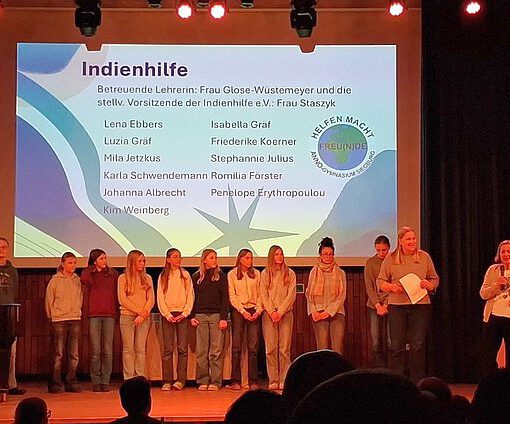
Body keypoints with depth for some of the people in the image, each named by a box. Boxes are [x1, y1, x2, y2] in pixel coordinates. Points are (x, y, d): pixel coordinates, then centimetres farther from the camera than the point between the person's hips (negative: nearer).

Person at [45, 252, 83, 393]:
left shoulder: (77, 280, 8)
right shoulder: (55, 280, -2)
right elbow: (49, 300, 2)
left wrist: (78, 312, 10)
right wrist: (52, 315, 4)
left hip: (75, 319, 4)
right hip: (59, 320, -4)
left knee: (74, 354, 3)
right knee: (58, 354, -3)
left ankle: (71, 383, 10)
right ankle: (55, 384, 2)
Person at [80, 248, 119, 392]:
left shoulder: (113, 273, 10)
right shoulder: (89, 273, 7)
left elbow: (117, 293, 13)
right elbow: (84, 279, -17)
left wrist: (117, 309, 2)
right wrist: (93, 269, -2)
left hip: (109, 314, 1)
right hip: (94, 314, -1)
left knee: (108, 351, -1)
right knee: (96, 351, -2)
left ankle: (105, 381, 5)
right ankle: (96, 382, 5)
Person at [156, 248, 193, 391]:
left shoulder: (185, 275, 9)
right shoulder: (163, 276, 7)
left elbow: (190, 296, 5)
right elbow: (160, 298, 3)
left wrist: (185, 313, -6)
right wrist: (168, 315, -8)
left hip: (182, 314, 1)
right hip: (168, 315, 0)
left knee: (182, 349, -5)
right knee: (168, 349, -4)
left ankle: (180, 380, -3)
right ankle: (167, 381, -4)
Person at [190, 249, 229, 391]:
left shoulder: (221, 276, 6)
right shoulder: (196, 277, 11)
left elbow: (225, 298, 2)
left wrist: (223, 318, -7)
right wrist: (192, 316, 2)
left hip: (216, 315, -2)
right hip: (200, 315, 2)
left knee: (216, 350, -4)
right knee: (201, 351, 0)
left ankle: (215, 382, -2)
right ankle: (203, 381, 5)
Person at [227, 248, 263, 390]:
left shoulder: (257, 274, 12)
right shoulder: (232, 274, 5)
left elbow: (260, 294, 11)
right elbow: (232, 296, 0)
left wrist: (258, 310, -4)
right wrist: (243, 311, -9)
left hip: (253, 311, 2)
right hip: (238, 311, -2)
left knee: (253, 348, -2)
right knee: (236, 347, -4)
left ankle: (253, 381, 1)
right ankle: (235, 381, -2)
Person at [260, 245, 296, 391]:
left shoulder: (290, 274, 8)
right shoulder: (265, 274, 10)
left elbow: (291, 295, 1)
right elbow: (263, 295, 4)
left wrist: (280, 312, -9)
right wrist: (272, 312, -9)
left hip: (286, 313, 0)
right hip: (269, 313, 0)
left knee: (284, 349, -5)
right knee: (271, 349, -4)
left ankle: (284, 380, -4)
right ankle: (273, 381, -2)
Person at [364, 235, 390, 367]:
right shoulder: (370, 263, 5)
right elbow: (369, 287, 2)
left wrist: (386, 304, -12)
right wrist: (377, 305, -9)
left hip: (390, 305, -1)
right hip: (374, 306, 1)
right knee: (376, 343, -2)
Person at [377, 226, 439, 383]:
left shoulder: (424, 257, 8)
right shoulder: (390, 259, 4)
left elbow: (435, 279, 12)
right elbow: (380, 281, 6)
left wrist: (429, 284, -9)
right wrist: (391, 287, -14)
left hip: (420, 305, 1)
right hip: (397, 305, -1)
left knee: (418, 345, 1)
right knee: (396, 345, -1)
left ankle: (417, 383, 9)